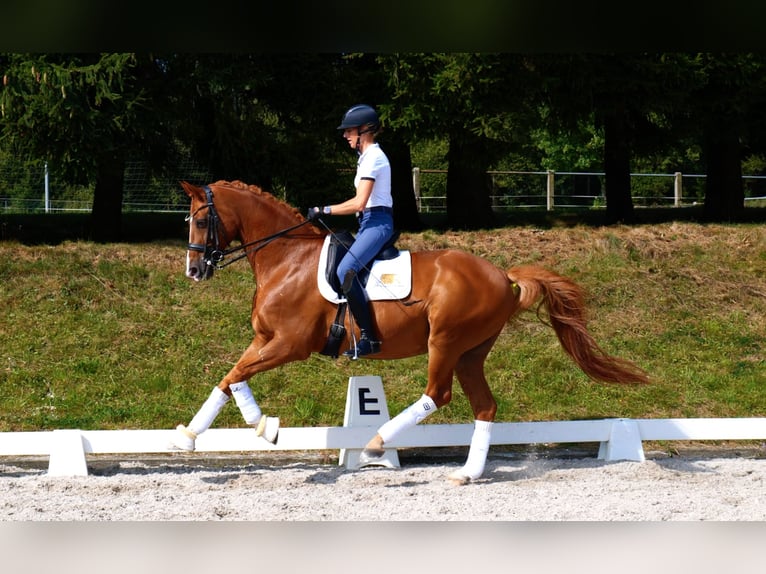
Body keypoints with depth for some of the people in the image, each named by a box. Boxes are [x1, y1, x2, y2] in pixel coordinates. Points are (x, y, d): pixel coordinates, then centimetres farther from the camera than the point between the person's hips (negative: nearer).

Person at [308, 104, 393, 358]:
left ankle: (369, 337, -29)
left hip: (377, 223, -11)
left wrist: (324, 210, -15)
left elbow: (359, 203, -20)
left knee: (345, 271, -27)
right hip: (369, 223, 11)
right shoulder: (368, 156, 18)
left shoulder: (373, 158, -12)